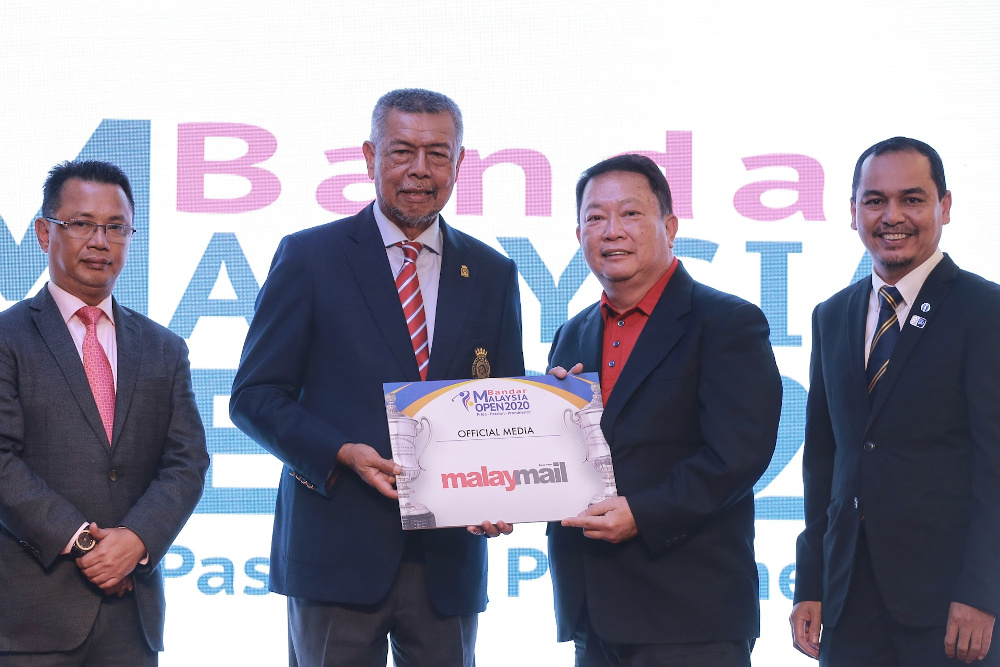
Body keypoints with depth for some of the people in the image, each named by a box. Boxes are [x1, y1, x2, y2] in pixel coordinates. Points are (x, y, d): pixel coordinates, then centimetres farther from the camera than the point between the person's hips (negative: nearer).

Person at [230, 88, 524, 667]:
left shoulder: (493, 275, 11)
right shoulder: (310, 257, 1)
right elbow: (254, 396, -1)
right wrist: (343, 455, -17)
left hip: (449, 559, 3)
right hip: (338, 549, -3)